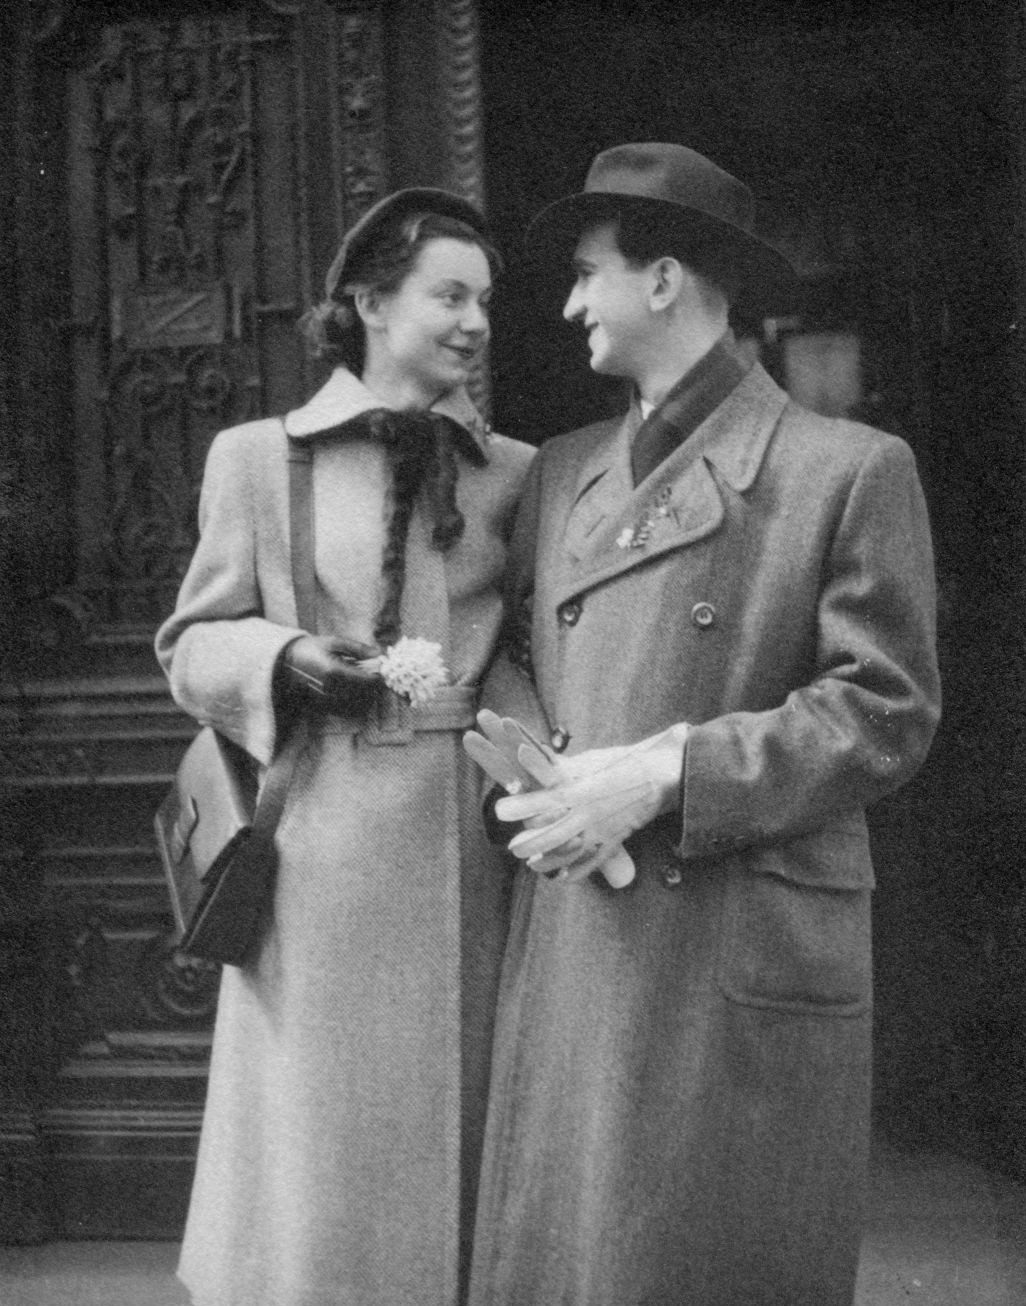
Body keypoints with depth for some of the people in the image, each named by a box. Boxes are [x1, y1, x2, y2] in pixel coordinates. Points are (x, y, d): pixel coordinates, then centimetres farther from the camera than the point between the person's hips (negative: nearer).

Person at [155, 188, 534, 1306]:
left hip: (475, 842, 3)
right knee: (320, 1145, 4)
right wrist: (283, 658, -12)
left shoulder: (516, 474, 9)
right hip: (326, 846, -2)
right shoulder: (256, 458, 3)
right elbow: (192, 644, 6)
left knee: (459, 1133, 10)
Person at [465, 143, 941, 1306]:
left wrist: (662, 776, -15)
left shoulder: (849, 471, -3)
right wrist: (528, 772, -3)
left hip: (743, 974, -5)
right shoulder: (560, 473, 15)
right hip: (564, 959, 5)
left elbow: (886, 713, -7)